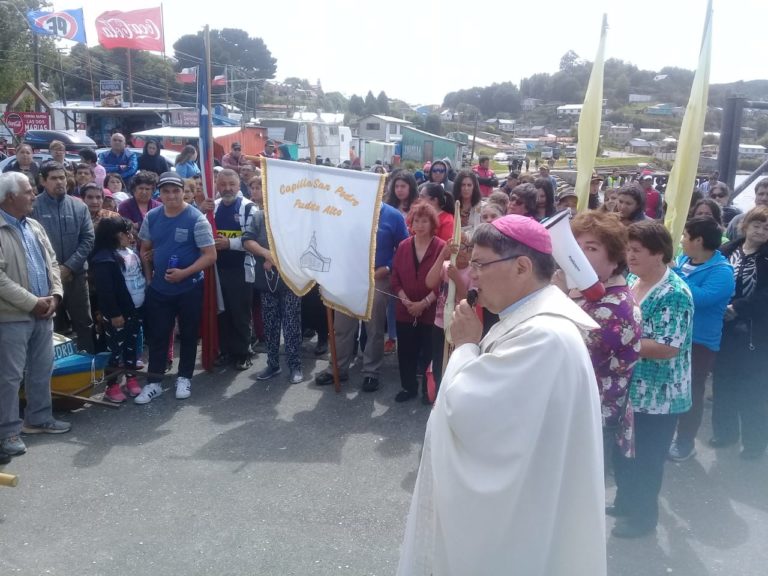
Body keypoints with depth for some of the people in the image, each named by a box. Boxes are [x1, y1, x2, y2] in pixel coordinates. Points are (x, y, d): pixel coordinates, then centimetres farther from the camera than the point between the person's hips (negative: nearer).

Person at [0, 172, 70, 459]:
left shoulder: (34, 226, 12)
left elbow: (51, 262, 14)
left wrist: (54, 295, -1)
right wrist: (32, 302, -16)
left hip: (43, 313, 8)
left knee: (42, 370, 16)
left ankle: (39, 418, 31)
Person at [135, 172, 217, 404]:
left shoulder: (196, 219, -14)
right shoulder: (151, 217, 0)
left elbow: (210, 255, -15)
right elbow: (145, 249, 13)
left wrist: (184, 273, -22)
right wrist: (148, 277, 8)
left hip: (189, 288, -3)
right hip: (159, 288, 3)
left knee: (188, 335, 10)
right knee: (157, 336, 8)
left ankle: (184, 378, 25)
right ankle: (153, 382, 18)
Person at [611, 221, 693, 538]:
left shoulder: (675, 294, -21)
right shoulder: (629, 280, 3)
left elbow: (668, 347, -27)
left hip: (656, 396, -8)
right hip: (626, 389, 8)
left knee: (646, 458, 10)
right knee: (622, 451, 21)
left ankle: (644, 515, 30)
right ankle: (626, 502, 42)